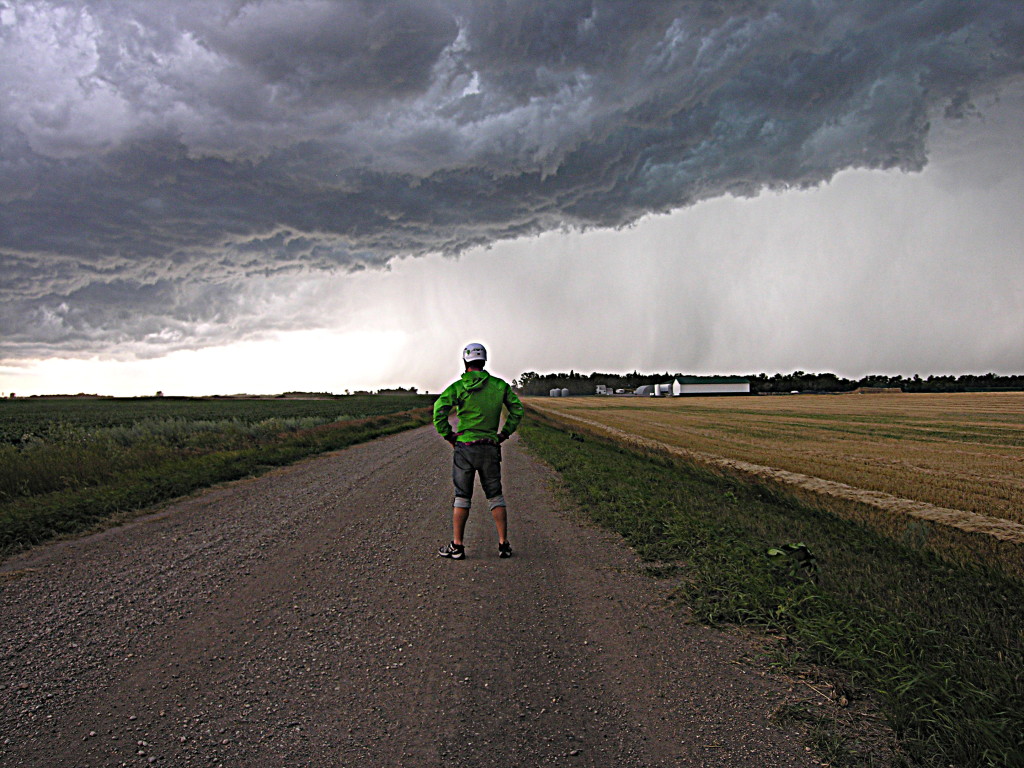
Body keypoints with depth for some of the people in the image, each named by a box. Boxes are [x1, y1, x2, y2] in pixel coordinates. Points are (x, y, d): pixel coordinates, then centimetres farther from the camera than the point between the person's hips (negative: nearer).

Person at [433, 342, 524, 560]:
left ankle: (457, 546, 9)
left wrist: (448, 435, -3)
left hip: (465, 446, -2)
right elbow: (517, 409, 7)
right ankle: (503, 544, 11)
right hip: (490, 448, 2)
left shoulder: (458, 387, -5)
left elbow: (439, 410, -15)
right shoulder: (500, 385, 4)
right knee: (495, 496, 11)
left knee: (462, 497, 6)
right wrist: (504, 434, 12)